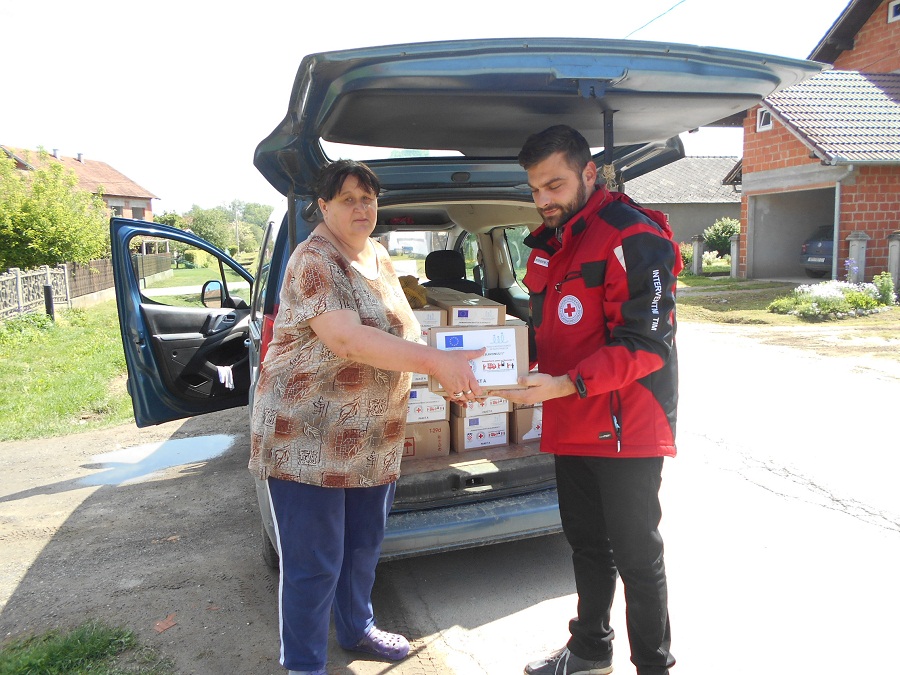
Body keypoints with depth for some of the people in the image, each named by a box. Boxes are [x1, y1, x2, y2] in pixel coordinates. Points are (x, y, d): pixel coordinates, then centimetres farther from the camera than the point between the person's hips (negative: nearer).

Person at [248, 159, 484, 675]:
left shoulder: (380, 257, 11)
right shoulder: (315, 260, -17)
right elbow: (346, 339, -31)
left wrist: (446, 369, 7)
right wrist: (437, 362, -36)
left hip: (373, 440, 8)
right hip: (310, 436, -8)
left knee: (364, 545, 23)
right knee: (315, 564, 3)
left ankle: (357, 629, 46)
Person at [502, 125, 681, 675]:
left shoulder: (633, 237, -16)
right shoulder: (551, 242, 13)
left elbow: (646, 345, -22)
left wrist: (567, 385, -30)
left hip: (626, 428, -8)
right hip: (573, 426, 9)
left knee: (636, 553, 5)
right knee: (587, 543, 21)